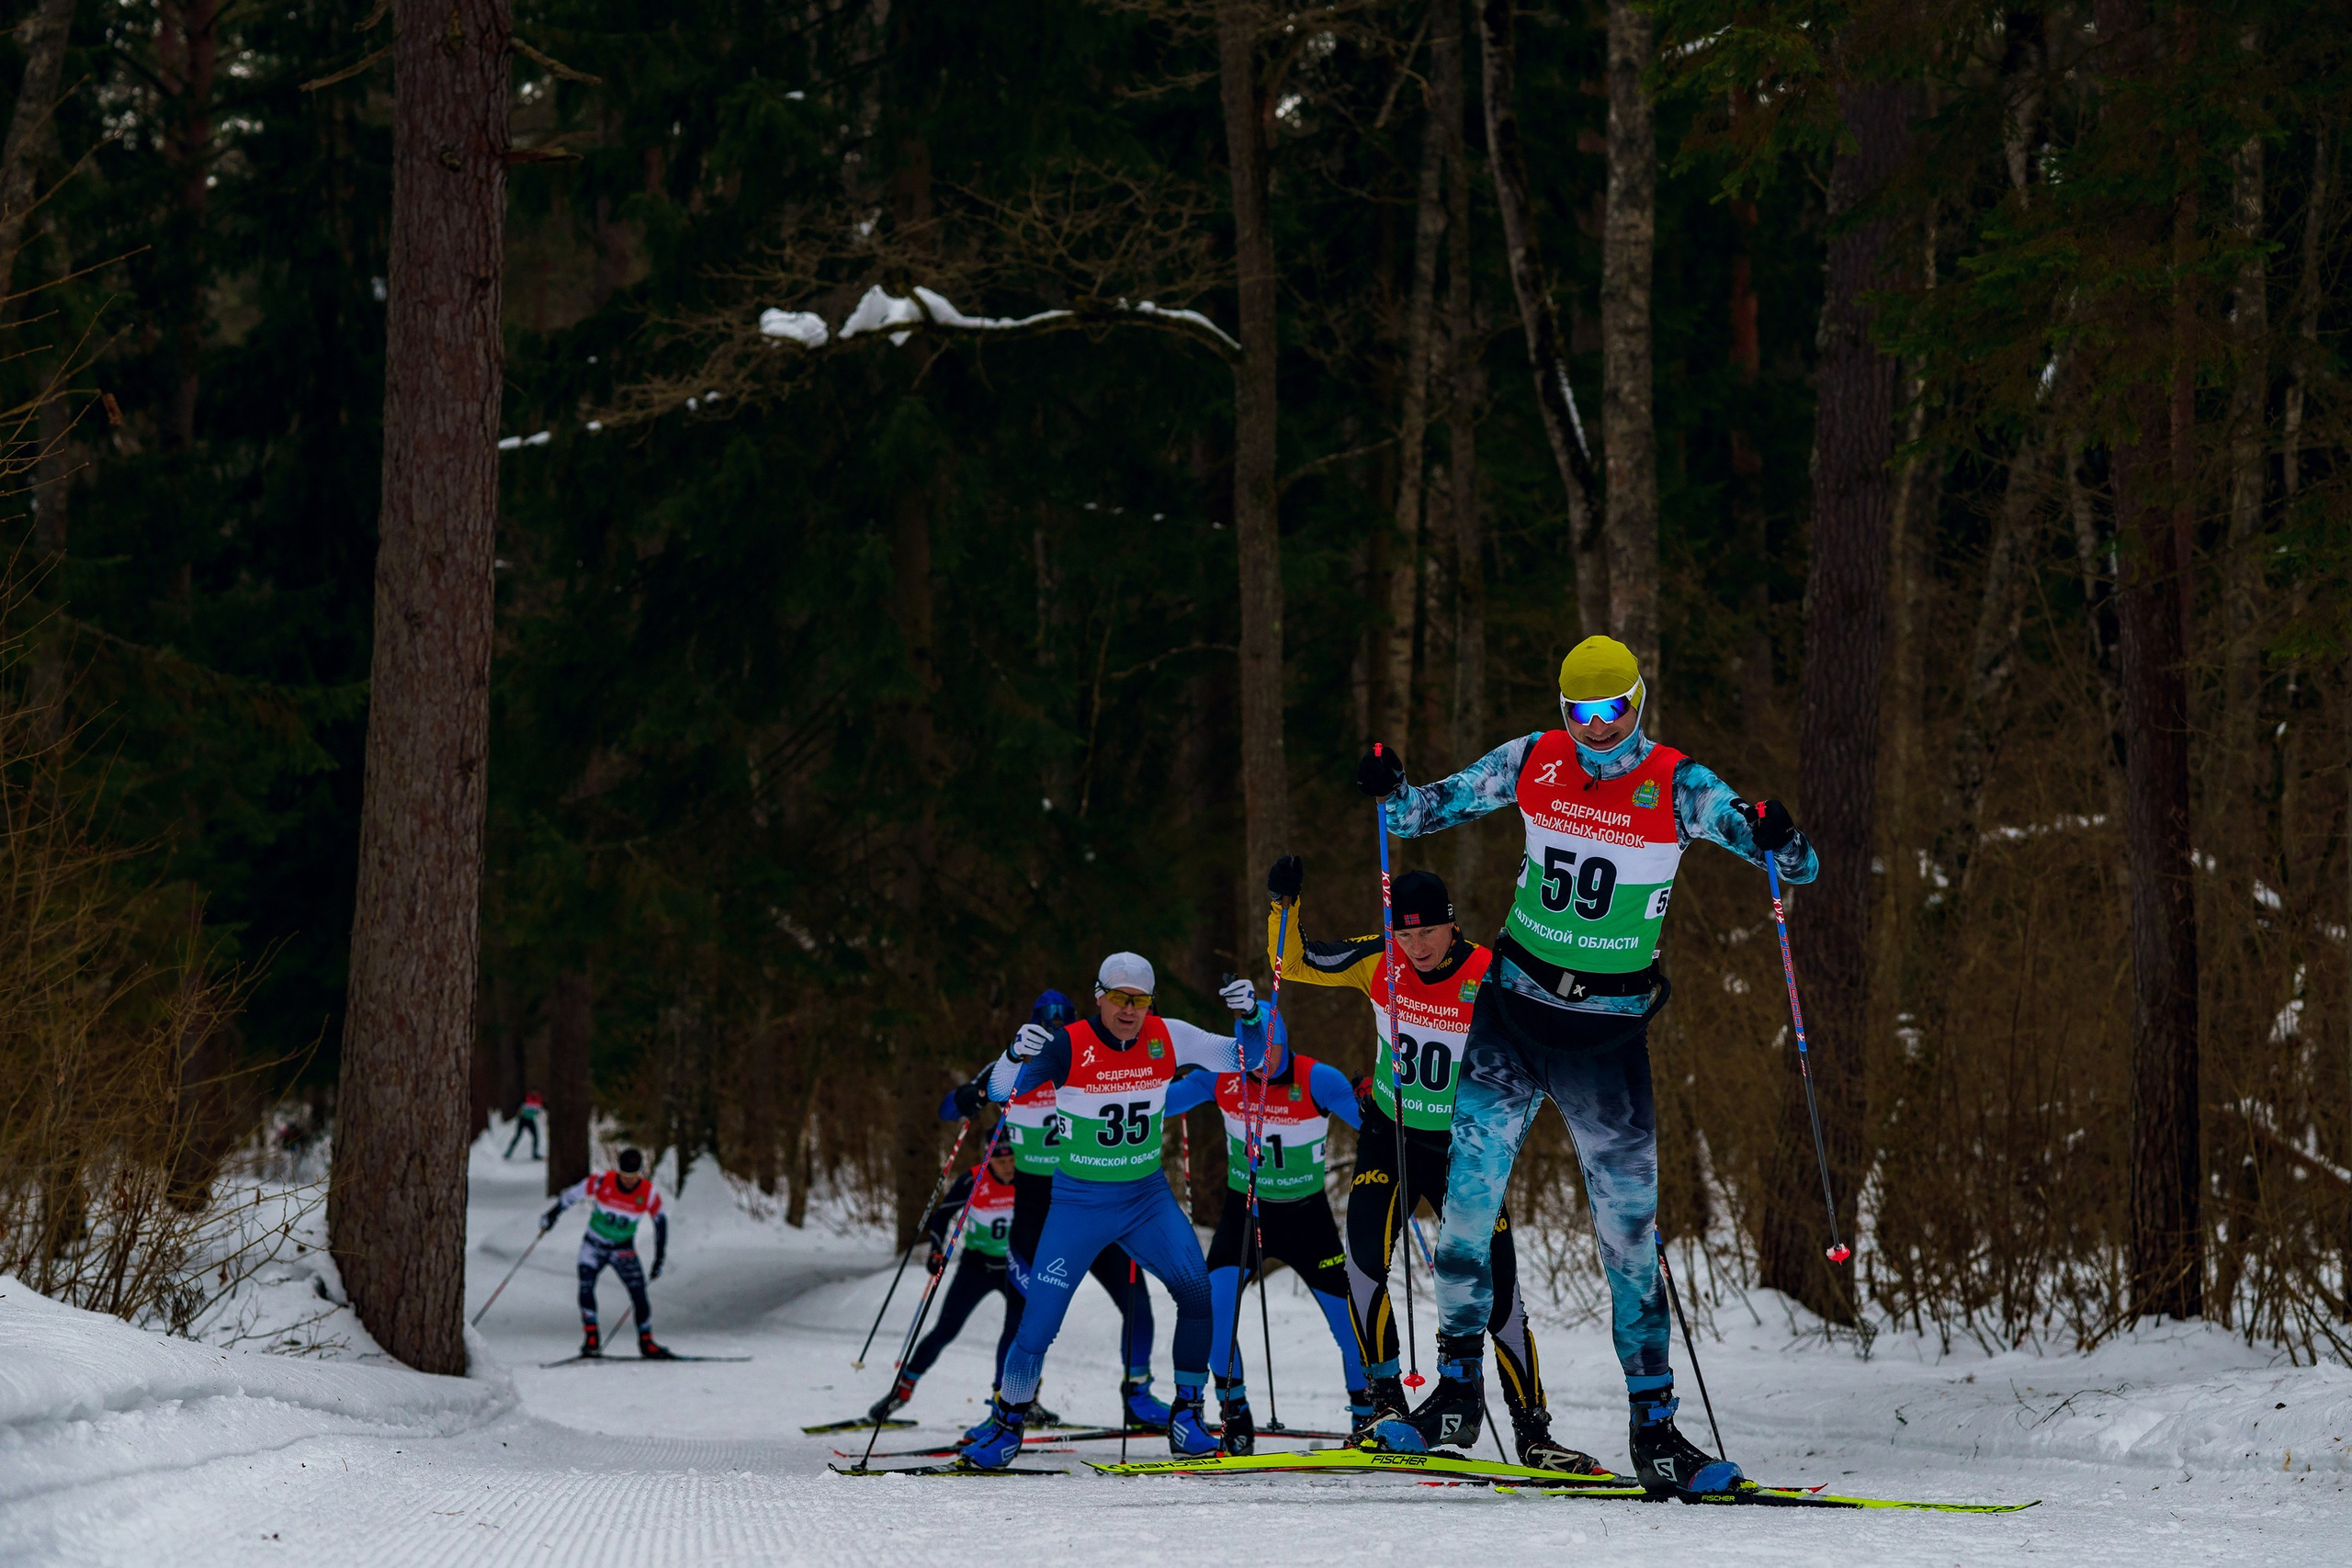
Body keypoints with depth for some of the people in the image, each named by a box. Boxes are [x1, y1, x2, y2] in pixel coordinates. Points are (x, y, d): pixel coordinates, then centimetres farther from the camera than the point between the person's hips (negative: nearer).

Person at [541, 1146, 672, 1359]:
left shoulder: (649, 1194, -14)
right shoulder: (602, 1181, -18)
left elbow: (661, 1223, 0)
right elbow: (572, 1195, -4)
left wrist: (659, 1259, 1)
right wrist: (552, 1215, -3)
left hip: (623, 1249, 1)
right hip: (594, 1244, -1)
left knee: (638, 1292, -11)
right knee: (586, 1286, -20)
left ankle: (646, 1342, -1)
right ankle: (591, 1338, -17)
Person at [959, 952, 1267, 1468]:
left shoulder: (1167, 1038, -5)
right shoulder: (1068, 1045, -15)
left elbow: (1245, 1058, 0)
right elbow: (1000, 1091, -23)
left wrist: (1251, 1015, -21)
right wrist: (1017, 1055, -45)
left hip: (1148, 1198, 3)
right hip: (1080, 1201, -3)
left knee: (1199, 1293, -17)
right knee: (1039, 1323, -6)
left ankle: (1186, 1417, -4)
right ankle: (1007, 1425, 16)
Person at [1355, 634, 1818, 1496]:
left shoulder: (1678, 786, -8)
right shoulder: (1534, 762, -1)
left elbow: (1798, 867, -9)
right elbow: (1428, 810, 9)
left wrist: (1782, 843, -33)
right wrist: (1390, 792, -13)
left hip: (1609, 1028, -1)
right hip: (1514, 1004, 2)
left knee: (1629, 1227, 1)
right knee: (1468, 1191, -10)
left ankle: (1654, 1427, 8)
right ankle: (1457, 1388, 3)